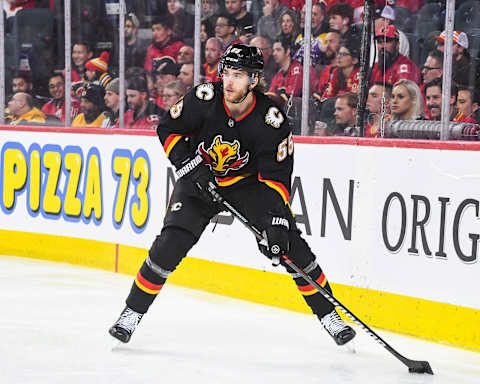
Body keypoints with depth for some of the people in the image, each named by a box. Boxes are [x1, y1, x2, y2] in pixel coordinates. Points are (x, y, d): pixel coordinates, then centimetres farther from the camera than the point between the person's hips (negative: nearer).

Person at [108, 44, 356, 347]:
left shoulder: (271, 119, -24)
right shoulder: (204, 99, -23)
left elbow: (276, 176, -24)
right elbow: (168, 129, -8)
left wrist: (277, 223, -34)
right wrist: (191, 167, -20)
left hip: (249, 182, 0)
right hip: (200, 178, 0)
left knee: (291, 244, -12)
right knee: (171, 242, -18)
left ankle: (328, 313, 4)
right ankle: (132, 313, -4)